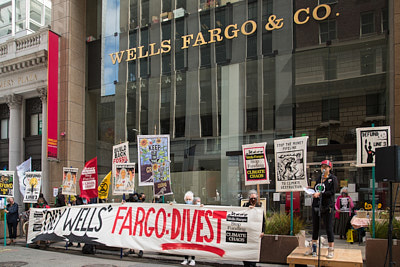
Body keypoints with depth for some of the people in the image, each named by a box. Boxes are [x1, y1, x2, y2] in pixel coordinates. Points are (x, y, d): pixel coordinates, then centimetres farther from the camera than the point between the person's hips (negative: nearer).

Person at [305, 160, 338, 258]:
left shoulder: (333, 178, -1)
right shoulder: (318, 178, 16)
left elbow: (332, 191, -12)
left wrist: (320, 193, -19)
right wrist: (313, 192, 0)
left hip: (327, 207, -5)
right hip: (316, 205, 6)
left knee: (329, 228, -2)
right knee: (315, 227, 11)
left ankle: (331, 250, 7)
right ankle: (313, 248, 20)